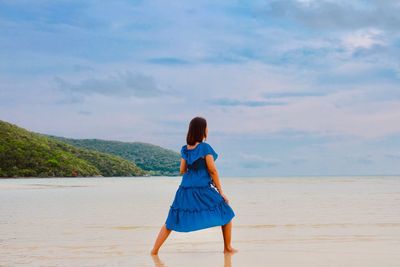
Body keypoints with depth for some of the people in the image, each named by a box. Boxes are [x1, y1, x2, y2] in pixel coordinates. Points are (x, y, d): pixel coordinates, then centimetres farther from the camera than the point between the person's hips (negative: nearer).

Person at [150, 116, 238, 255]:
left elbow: (182, 170, 11)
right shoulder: (205, 147, -10)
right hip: (204, 190, -5)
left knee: (171, 221, 11)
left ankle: (154, 250, 7)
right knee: (226, 214, 14)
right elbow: (213, 171, -10)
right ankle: (228, 247, 19)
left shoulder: (185, 149, 7)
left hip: (185, 190, 5)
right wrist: (220, 191, -3)